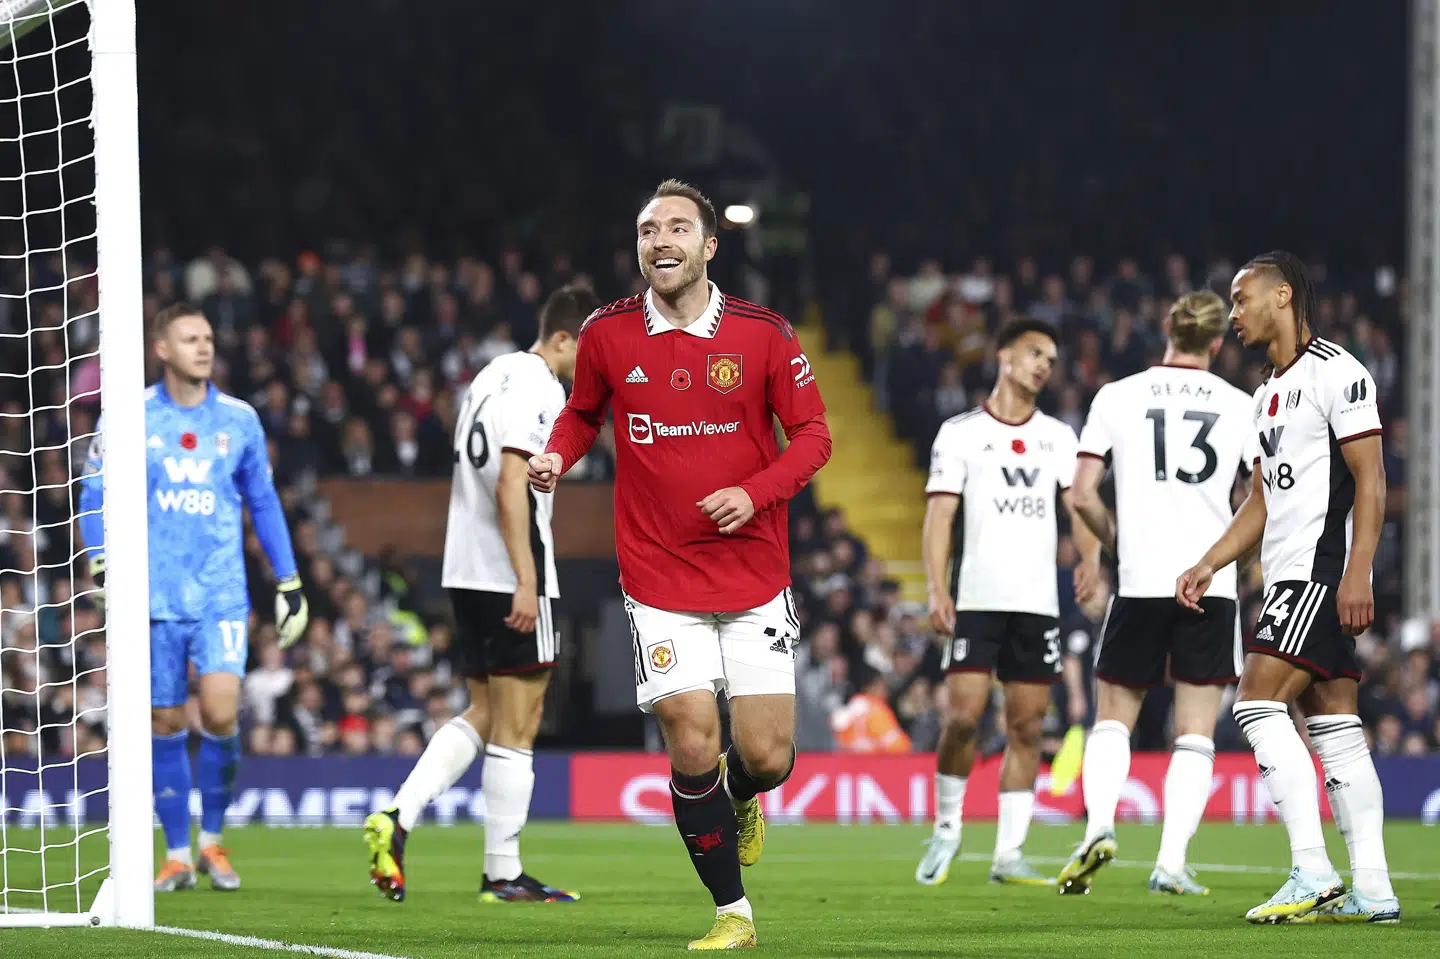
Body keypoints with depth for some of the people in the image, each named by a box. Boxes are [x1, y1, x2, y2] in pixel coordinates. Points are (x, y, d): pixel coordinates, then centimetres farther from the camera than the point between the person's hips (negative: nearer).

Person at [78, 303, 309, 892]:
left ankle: (212, 841, 5)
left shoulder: (239, 419, 7)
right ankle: (177, 854, 15)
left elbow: (263, 504, 16)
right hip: (153, 595, 0)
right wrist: (103, 565, -10)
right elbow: (94, 499, 4)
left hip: (221, 594, 1)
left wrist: (288, 581, 14)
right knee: (166, 724, 2)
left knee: (219, 715, -14)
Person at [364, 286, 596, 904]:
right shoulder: (537, 388, -13)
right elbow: (511, 488, -21)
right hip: (509, 576, -9)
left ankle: (396, 819, 1)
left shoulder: (495, 374, 17)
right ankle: (504, 875, 2)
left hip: (467, 574, 9)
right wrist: (526, 584, -23)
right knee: (516, 726, -2)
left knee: (484, 716, 15)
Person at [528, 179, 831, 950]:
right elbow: (583, 411, 17)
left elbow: (812, 435, 1)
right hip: (660, 581, 0)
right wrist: (556, 456, -5)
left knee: (766, 756, -3)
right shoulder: (607, 334, 0)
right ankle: (732, 912, 7)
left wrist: (755, 491, -15)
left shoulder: (763, 335, -3)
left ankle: (740, 798, 36)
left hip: (755, 578, 0)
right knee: (693, 748, -11)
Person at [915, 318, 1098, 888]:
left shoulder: (1058, 438, 15)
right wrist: (936, 589, -12)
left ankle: (1008, 855, 4)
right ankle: (946, 829, 8)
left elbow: (1079, 509, 9)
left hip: (1038, 601, 3)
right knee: (963, 715, -12)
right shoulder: (960, 433, 5)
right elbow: (939, 515, 0)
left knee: (1027, 727, 0)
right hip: (976, 599, -3)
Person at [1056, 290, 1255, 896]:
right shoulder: (1238, 406, 4)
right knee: (1195, 734, 4)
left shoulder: (1117, 397, 2)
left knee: (1113, 717, 11)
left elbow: (1083, 495, -1)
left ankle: (1099, 825, -12)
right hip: (1212, 585, 0)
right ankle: (1171, 863, -6)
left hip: (1140, 580, 0)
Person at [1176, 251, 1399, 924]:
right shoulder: (1270, 393, 21)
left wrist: (1357, 573, -22)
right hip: (1290, 576, 10)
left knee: (1258, 703, -16)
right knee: (1333, 725, 5)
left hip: (1324, 571, -10)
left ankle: (1312, 873, -18)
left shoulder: (1336, 372, -9)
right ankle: (1373, 889, 3)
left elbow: (1370, 479, -14)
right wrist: (1209, 564, 18)